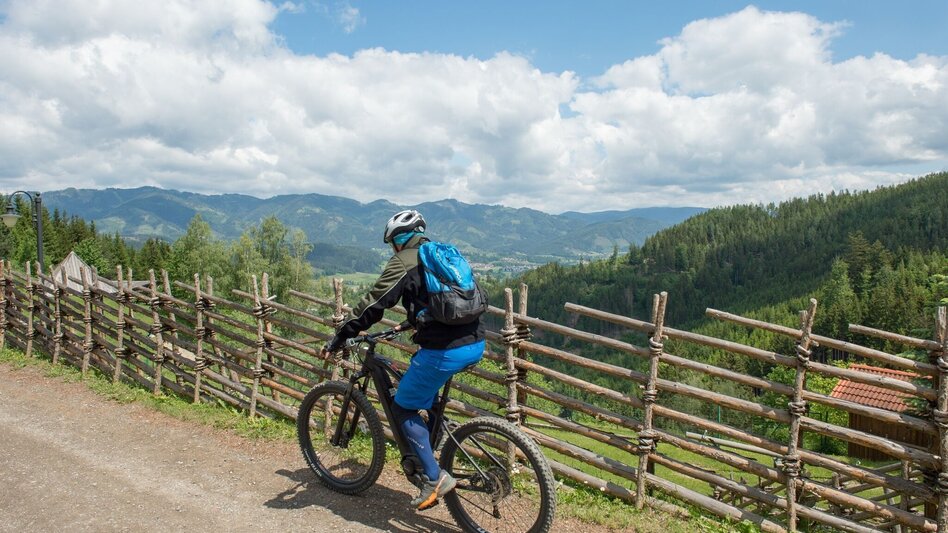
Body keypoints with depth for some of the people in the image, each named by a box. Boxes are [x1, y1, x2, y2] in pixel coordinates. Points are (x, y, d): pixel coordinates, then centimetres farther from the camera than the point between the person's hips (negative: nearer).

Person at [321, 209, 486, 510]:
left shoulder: (403, 262, -1)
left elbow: (372, 305, -5)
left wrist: (337, 341, 4)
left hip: (444, 352, -8)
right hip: (475, 345, 8)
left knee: (403, 408, 11)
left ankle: (435, 478, 9)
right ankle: (431, 447, 36)